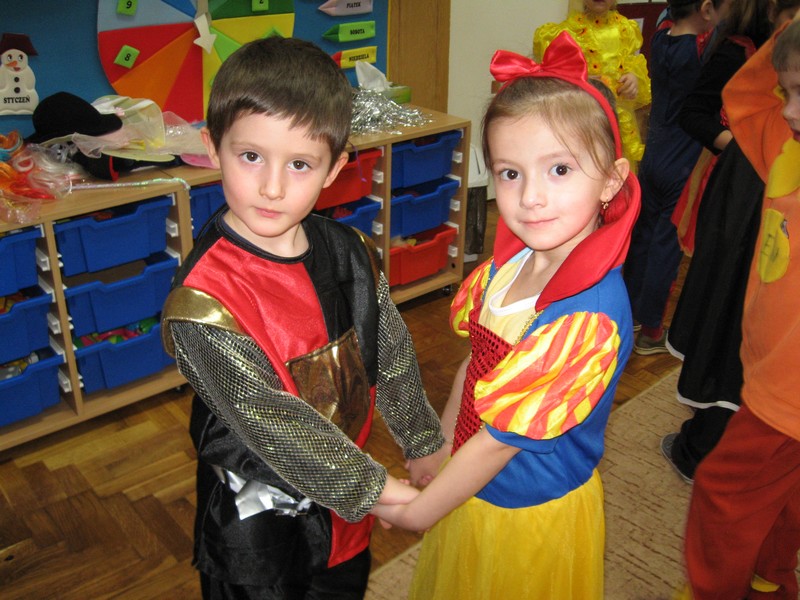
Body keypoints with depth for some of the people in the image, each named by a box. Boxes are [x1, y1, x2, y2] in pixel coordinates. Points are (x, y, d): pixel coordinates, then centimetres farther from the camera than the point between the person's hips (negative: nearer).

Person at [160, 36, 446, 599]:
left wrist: (424, 443, 12)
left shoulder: (351, 253, -10)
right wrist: (371, 488, -17)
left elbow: (393, 356, 3)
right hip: (256, 526, -5)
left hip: (344, 500, 5)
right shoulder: (204, 301, -29)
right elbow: (272, 423, -25)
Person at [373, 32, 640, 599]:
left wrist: (418, 512, -16)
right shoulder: (509, 261, -11)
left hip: (533, 511, -6)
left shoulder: (590, 318, -34)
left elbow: (502, 438, -27)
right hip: (472, 485, 6)